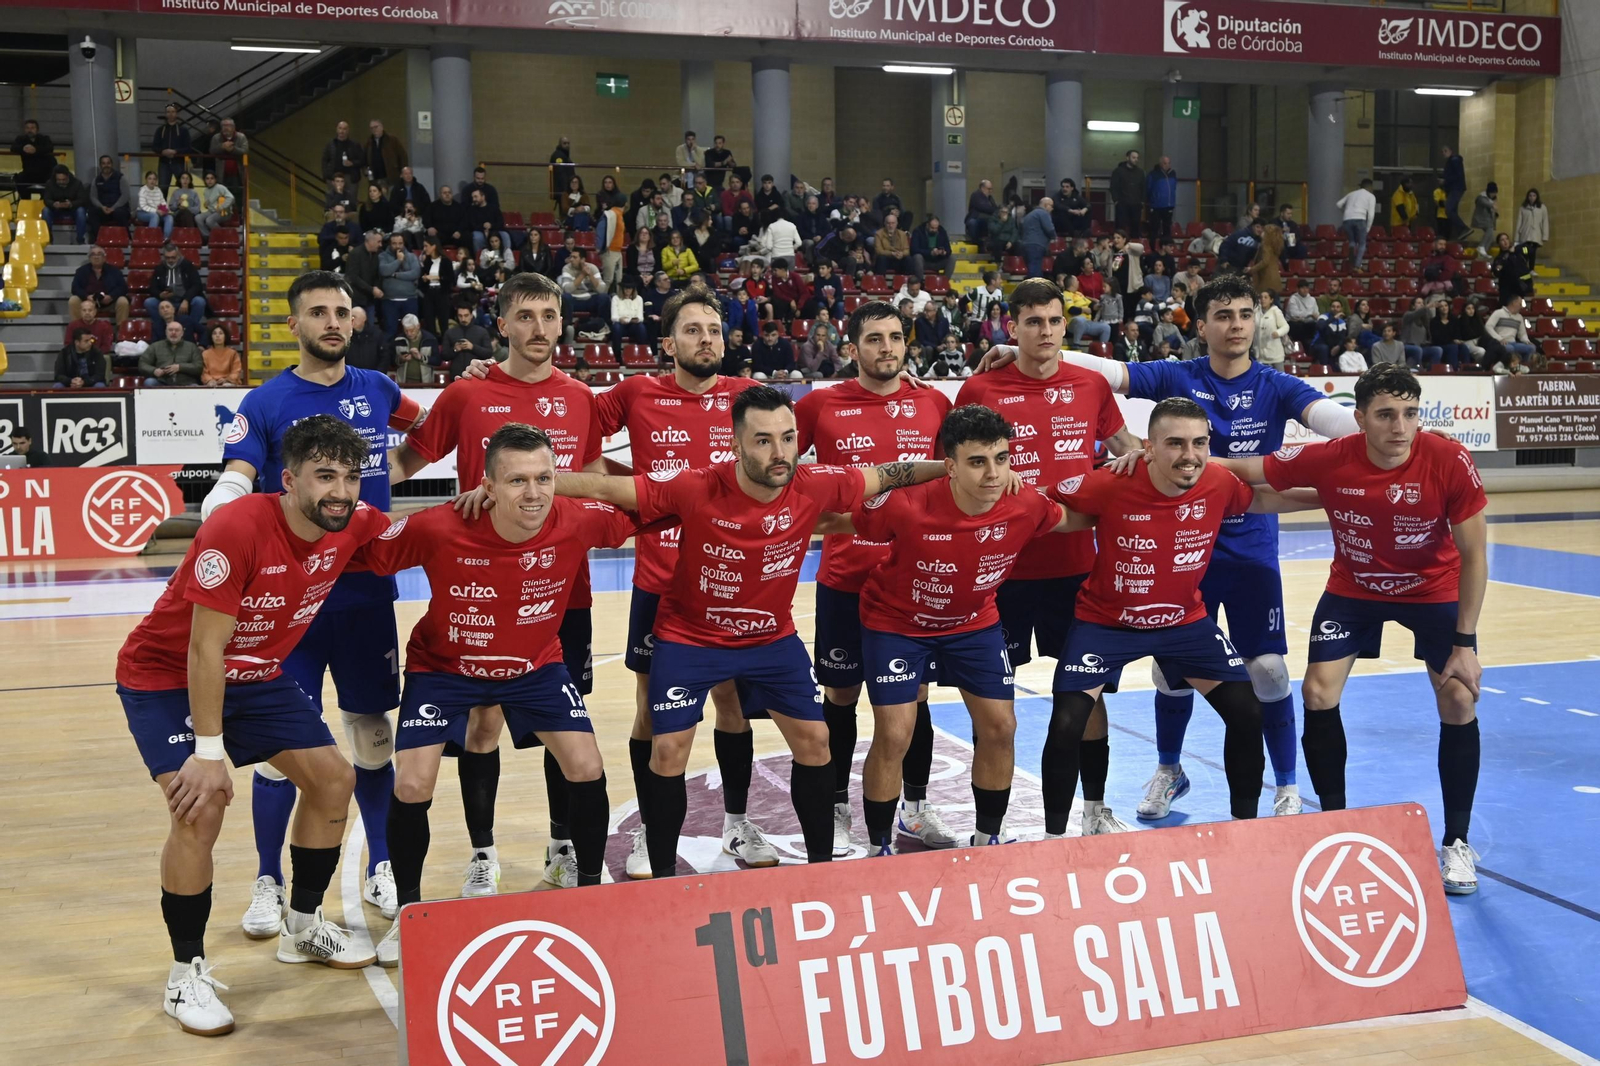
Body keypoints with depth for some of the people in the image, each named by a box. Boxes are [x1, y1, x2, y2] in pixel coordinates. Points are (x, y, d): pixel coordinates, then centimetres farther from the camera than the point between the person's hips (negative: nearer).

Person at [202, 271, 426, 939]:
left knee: (372, 730, 11)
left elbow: (430, 426, 27)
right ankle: (268, 883, 15)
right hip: (289, 590, -3)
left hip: (367, 590, 3)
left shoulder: (376, 390, 6)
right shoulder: (265, 403, -5)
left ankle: (381, 869, 26)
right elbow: (231, 488, -15)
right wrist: (215, 529, -34)